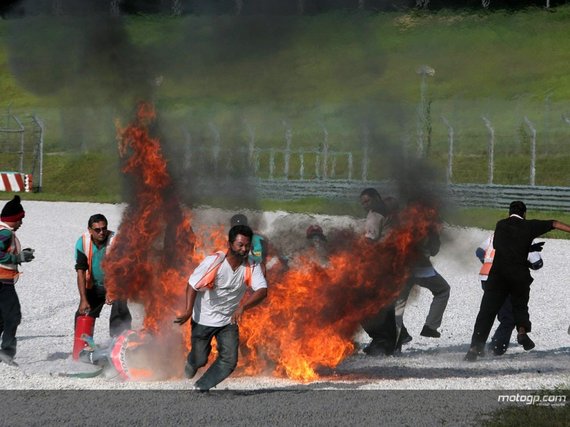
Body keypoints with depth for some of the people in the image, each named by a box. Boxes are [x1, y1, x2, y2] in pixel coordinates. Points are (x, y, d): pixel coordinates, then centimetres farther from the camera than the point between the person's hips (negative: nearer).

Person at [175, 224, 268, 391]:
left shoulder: (252, 267, -16)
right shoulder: (214, 262, -23)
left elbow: (262, 291, -28)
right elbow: (193, 285, -15)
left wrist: (243, 307, -44)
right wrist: (189, 311, -25)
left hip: (229, 321, 3)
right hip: (203, 319, -3)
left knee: (229, 361, -4)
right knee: (200, 359, 7)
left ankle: (202, 387, 20)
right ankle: (192, 363, 47)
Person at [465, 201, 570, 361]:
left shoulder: (500, 225, 17)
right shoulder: (529, 226, 10)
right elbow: (554, 224, 6)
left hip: (498, 272, 1)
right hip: (520, 274, -1)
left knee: (487, 311, 1)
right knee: (520, 306, 20)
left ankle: (475, 347, -8)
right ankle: (522, 330, -8)